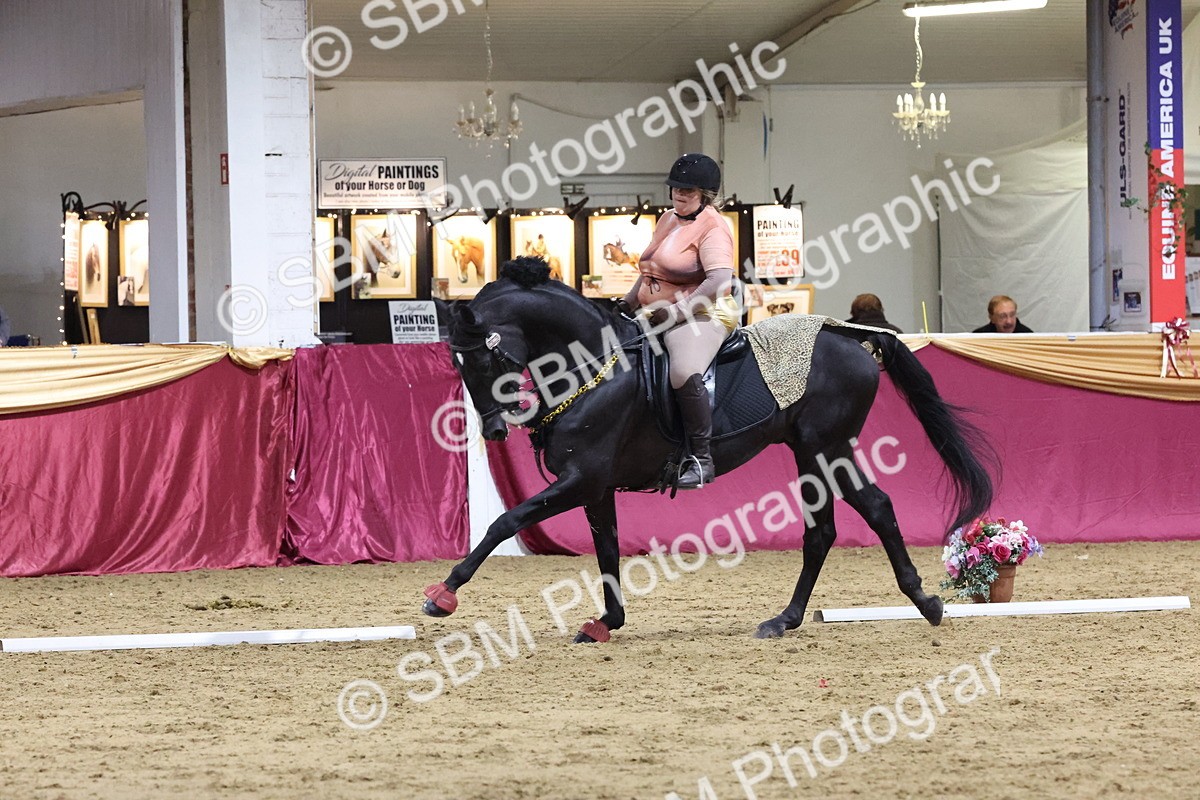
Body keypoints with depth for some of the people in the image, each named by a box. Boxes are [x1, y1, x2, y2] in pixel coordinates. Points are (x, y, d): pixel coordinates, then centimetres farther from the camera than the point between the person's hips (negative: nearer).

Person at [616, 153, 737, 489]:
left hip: (701, 315, -11)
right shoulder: (669, 219, 17)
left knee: (684, 372, -37)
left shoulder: (712, 227, -11)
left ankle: (702, 460, -31)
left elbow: (720, 280, -25)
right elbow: (650, 269, 29)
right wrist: (630, 301, 14)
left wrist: (678, 311, -27)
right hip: (655, 316, 11)